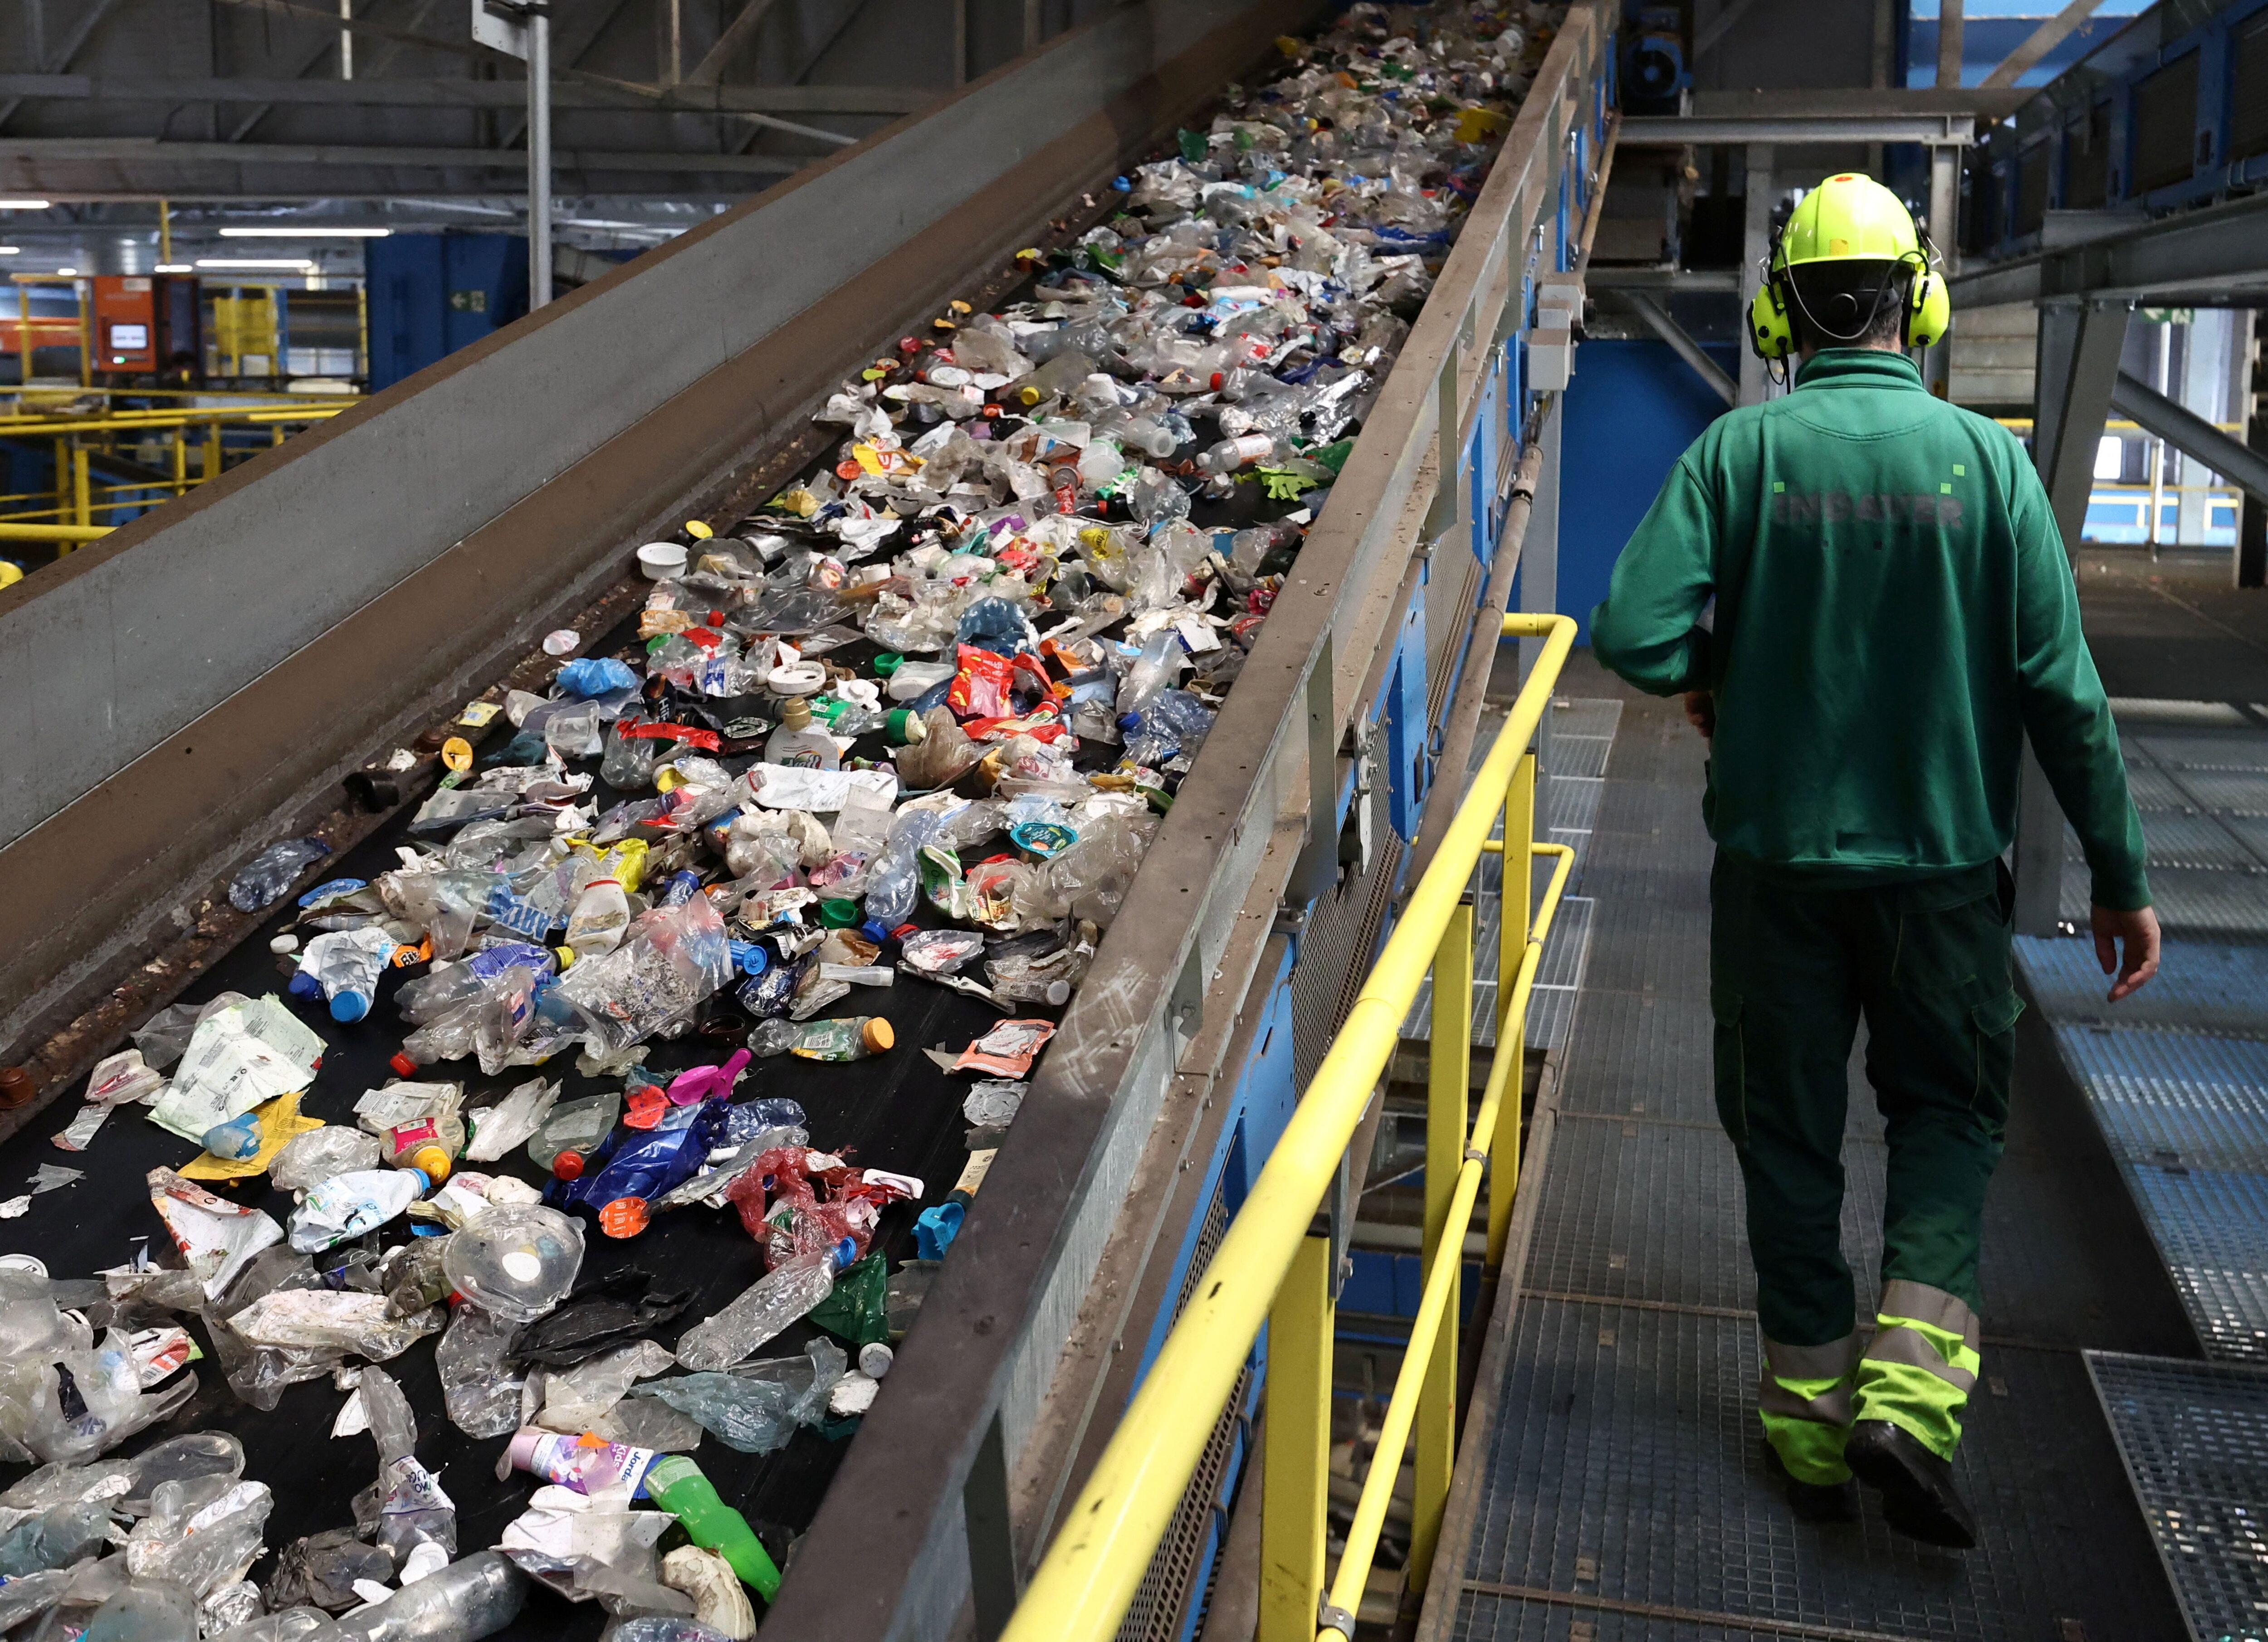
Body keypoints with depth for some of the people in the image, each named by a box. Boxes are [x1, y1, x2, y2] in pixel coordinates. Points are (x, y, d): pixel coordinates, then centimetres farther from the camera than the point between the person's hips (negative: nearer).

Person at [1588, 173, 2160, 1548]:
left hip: (1777, 855, 0)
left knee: (1789, 1129, 13)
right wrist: (2121, 873, 1)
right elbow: (2062, 684, -7)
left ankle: (1815, 1421, 21)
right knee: (1950, 1110, 18)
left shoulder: (1740, 451, -8)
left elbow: (1636, 633, -18)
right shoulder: (1984, 457, -6)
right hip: (1945, 858, 0)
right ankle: (1910, 1390, 3)